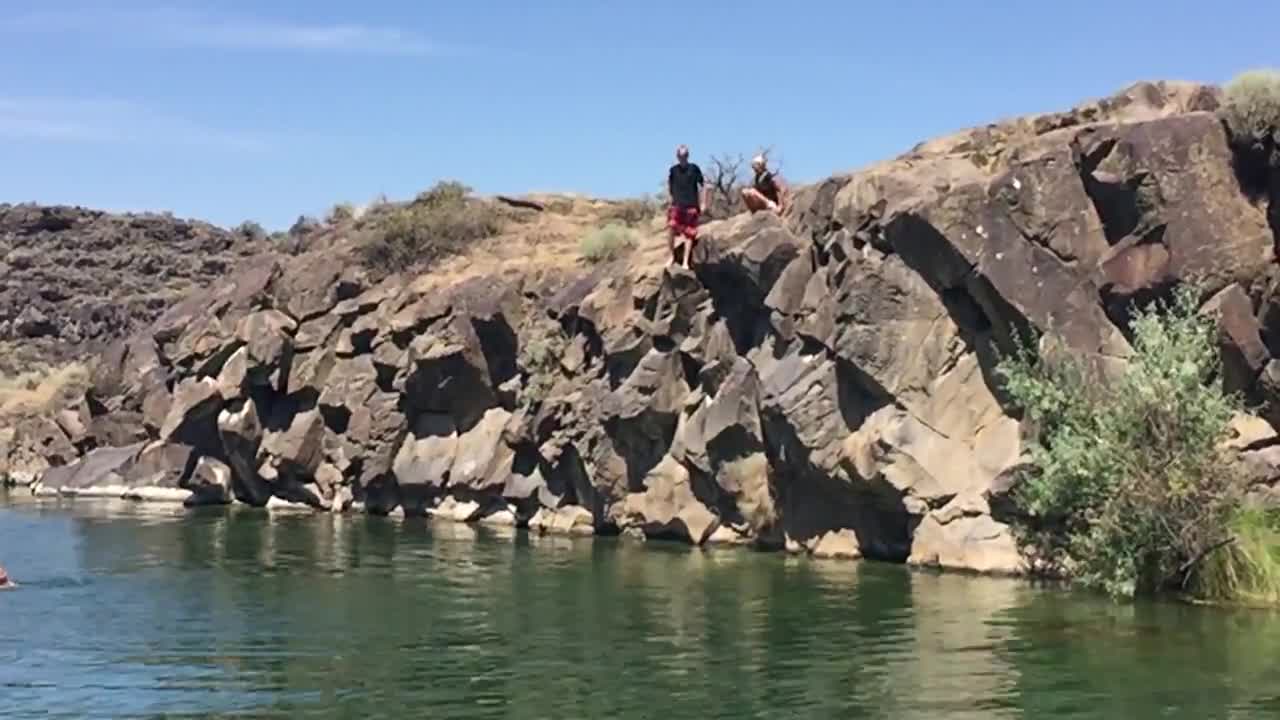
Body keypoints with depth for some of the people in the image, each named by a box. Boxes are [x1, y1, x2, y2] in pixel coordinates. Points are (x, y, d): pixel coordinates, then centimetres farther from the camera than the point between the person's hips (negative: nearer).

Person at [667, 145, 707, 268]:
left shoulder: (694, 168, -1)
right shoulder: (673, 170, 5)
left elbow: (702, 185, 4)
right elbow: (669, 185, 20)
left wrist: (703, 203, 1)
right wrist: (673, 198, 11)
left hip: (691, 206, -1)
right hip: (676, 205, 1)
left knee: (689, 234, -1)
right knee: (671, 229, -16)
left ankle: (686, 262, 4)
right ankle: (672, 256, 1)